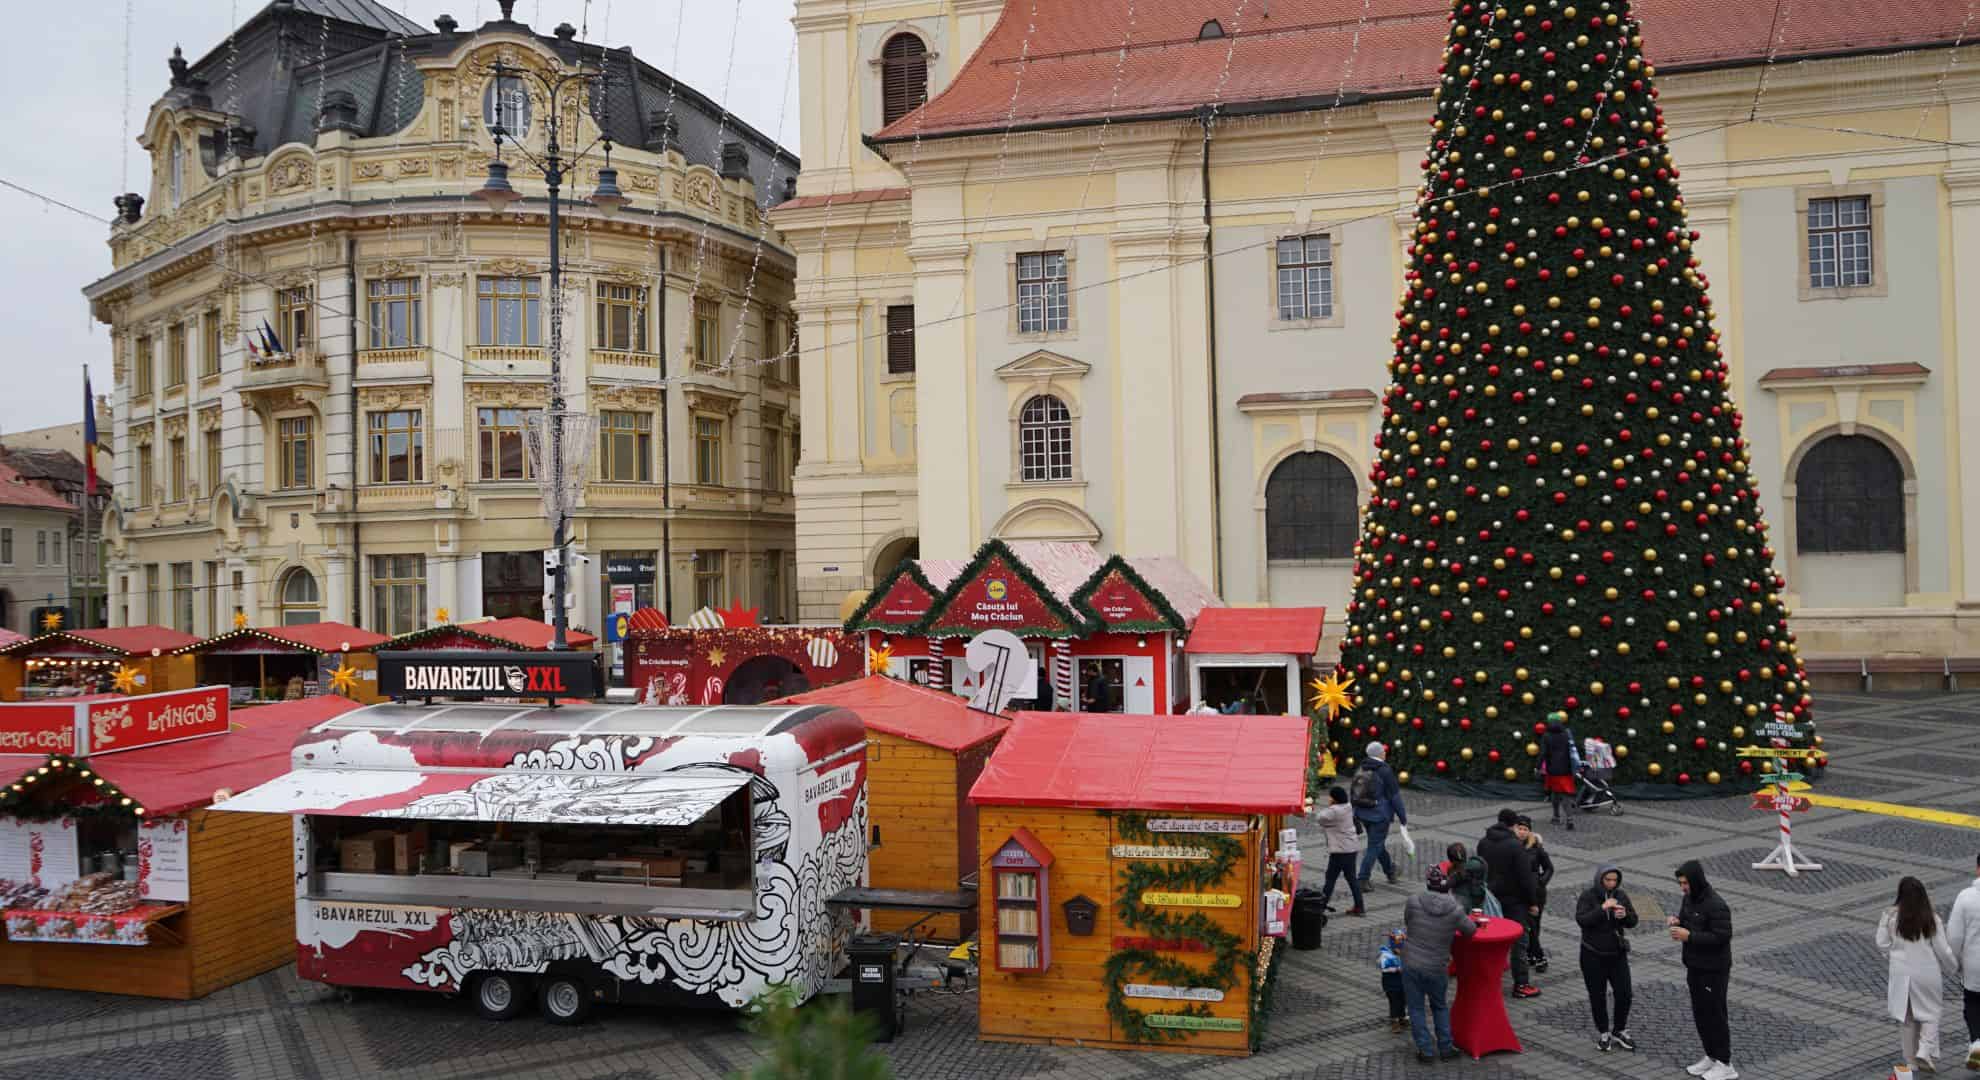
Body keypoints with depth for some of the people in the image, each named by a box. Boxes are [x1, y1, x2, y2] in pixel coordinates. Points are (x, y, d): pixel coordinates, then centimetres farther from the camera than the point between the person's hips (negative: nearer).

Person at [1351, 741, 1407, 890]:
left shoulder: (1360, 769, 4)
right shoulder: (1385, 770, -15)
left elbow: (1352, 793, 10)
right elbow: (1394, 795, -13)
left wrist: (1354, 815, 19)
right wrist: (1402, 817, -4)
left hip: (1363, 814, 7)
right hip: (1380, 815, -7)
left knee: (1377, 843, 22)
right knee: (1374, 847, 0)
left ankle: (1390, 870, 43)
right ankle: (1362, 880, -4)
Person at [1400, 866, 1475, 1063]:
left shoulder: (1413, 902, -14)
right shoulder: (1455, 911, -13)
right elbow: (1470, 930, 4)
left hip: (1411, 964, -1)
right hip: (1436, 969, 1)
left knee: (1416, 1008, 12)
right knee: (1440, 1006, 23)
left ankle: (1426, 1050, 15)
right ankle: (1445, 1047, 27)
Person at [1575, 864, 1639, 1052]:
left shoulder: (1621, 895, 0)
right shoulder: (1588, 895, -11)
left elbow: (1633, 922, 2)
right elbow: (1581, 920, -23)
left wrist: (1625, 915, -20)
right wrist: (1602, 908, -30)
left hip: (1617, 954, 3)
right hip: (1593, 955, -3)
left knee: (1624, 994, 1)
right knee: (1598, 996, 6)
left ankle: (1619, 1032, 22)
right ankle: (1603, 1034, 23)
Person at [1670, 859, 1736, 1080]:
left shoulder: (1716, 905, -23)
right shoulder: (1690, 898, 4)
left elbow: (1722, 937, -24)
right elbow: (1686, 919, 17)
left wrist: (1689, 936, -26)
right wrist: (1676, 921, -6)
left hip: (1713, 970, -8)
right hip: (1695, 967, 8)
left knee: (1715, 1015, 2)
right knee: (1700, 1014, 15)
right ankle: (1711, 1057, 28)